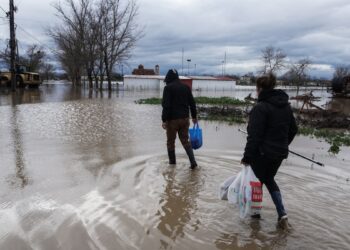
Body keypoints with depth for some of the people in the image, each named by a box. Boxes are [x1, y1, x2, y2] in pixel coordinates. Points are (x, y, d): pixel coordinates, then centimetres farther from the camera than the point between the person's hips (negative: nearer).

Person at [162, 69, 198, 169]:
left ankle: (172, 162, 20)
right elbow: (192, 103, 12)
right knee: (185, 140, 12)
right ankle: (193, 161, -1)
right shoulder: (186, 87, 9)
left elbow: (166, 105, -16)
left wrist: (164, 120, -14)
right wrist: (194, 116, 22)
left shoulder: (168, 88, -9)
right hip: (185, 118, 5)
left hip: (173, 119, -5)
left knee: (170, 141, 11)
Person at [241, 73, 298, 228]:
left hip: (262, 153, -7)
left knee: (257, 181, 13)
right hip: (280, 153, 7)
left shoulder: (261, 108, -18)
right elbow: (293, 130, 15)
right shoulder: (286, 106, 6)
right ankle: (282, 214, 15)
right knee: (269, 180, 23)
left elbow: (254, 136, -20)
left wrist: (247, 156, -14)